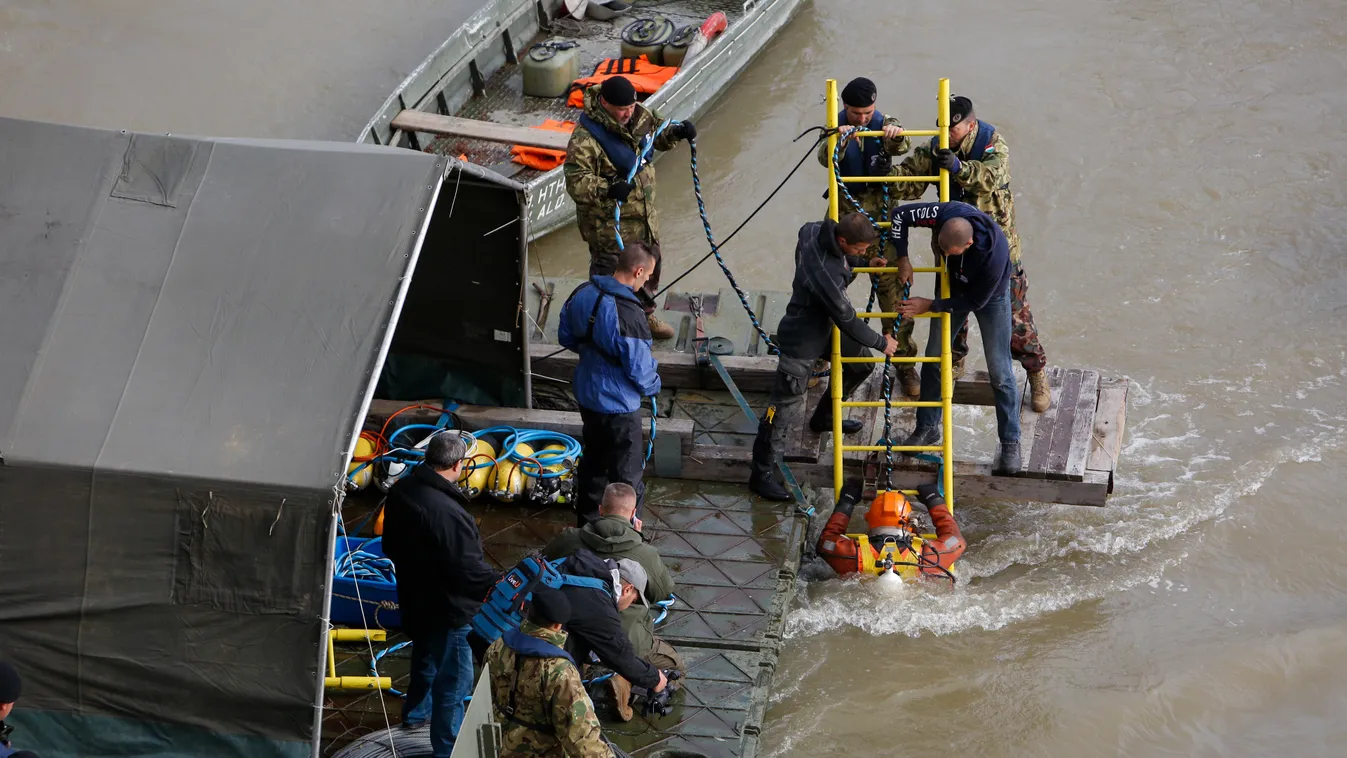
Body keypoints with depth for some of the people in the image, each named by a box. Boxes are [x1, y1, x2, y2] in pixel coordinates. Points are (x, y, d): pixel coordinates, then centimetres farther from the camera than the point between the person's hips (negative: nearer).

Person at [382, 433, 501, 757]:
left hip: (414, 596, 9)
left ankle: (415, 712, 55)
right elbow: (469, 570, -29)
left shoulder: (401, 491, -6)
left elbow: (391, 545, 10)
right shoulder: (447, 513, -35)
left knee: (425, 657, 33)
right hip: (448, 609, -9)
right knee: (454, 681, 6)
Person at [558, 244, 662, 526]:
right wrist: (652, 386, -1)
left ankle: (586, 521, 40)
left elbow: (566, 337, 10)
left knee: (593, 460, 26)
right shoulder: (627, 314, -30)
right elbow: (639, 367, -22)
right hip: (618, 404, -8)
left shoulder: (582, 293, -5)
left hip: (586, 394, 8)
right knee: (626, 474, 6)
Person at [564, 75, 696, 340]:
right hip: (608, 224, -8)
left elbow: (659, 134, 17)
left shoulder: (639, 115, -4)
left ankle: (644, 315, 49)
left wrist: (677, 131, -4)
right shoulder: (585, 138, -29)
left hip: (644, 216, 8)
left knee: (649, 267, 26)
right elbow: (576, 182, -32)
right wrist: (607, 188, -47)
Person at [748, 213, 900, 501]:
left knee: (861, 363, 23)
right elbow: (847, 319, -26)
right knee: (784, 407, 0)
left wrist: (864, 262, 4)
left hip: (823, 326, 9)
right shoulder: (824, 273, -39)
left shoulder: (816, 230, -15)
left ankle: (824, 417, 44)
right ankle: (762, 473, 12)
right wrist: (881, 342, -10)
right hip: (802, 341, -9)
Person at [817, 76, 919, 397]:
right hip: (845, 211, 1)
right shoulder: (836, 127, -2)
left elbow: (902, 146, -22)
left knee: (892, 286, -2)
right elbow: (826, 159, -21)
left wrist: (897, 136, -46)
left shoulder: (885, 125, -1)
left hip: (881, 212, 0)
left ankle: (904, 360, 8)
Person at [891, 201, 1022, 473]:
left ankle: (1010, 443, 11)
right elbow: (901, 215, -19)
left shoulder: (995, 254, -43)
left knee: (999, 371, -1)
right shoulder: (943, 215, -35)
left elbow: (976, 301, -28)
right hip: (955, 285, 5)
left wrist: (929, 306, -25)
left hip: (989, 296, -4)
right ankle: (927, 428, 26)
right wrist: (903, 258, -23)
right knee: (933, 358, 9)